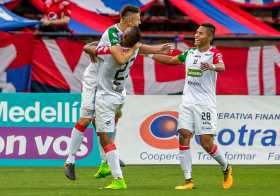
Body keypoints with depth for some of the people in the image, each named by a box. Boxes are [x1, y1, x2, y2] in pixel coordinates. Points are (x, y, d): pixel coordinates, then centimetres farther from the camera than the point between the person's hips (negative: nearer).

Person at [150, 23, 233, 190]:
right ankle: (188, 180, -9)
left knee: (206, 143, -8)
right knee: (184, 136, -10)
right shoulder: (190, 53, 12)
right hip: (188, 103, 5)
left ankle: (226, 168, 19)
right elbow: (171, 60, 26)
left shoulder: (214, 53, -6)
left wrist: (212, 66, -50)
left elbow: (222, 67, -27)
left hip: (205, 104, -5)